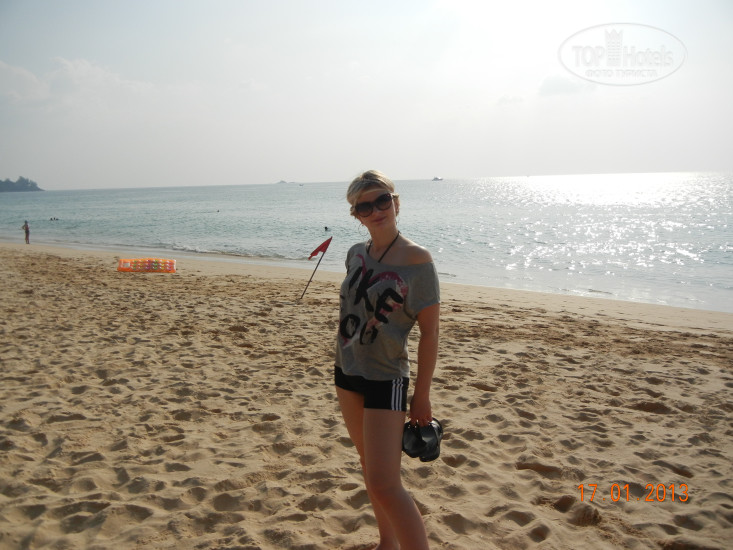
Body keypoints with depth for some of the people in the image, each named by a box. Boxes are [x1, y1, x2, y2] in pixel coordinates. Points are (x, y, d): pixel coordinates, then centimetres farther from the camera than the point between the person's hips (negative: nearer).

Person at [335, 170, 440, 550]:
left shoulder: (417, 259, -15)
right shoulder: (355, 254, 3)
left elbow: (429, 331, -14)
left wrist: (422, 396, -13)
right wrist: (343, 364, 16)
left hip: (386, 378, -7)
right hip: (347, 372, 7)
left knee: (384, 484, -9)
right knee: (369, 467, 19)